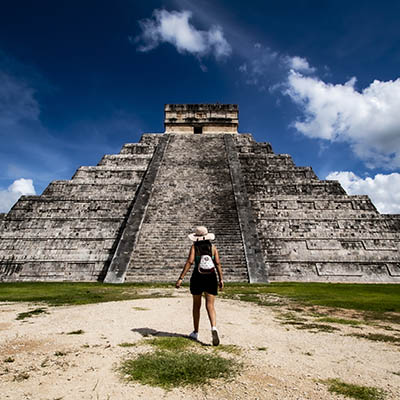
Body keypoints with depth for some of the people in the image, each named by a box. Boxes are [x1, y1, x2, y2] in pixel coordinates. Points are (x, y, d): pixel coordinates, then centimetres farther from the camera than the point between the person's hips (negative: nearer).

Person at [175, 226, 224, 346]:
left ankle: (196, 332, 26)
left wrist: (180, 278, -14)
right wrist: (221, 279, 4)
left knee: (196, 305, 15)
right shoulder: (213, 247, 4)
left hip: (197, 277, -1)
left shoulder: (194, 247, -2)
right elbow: (218, 264, -3)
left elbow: (189, 262, -13)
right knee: (210, 306, 1)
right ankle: (214, 328, -23)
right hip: (211, 278, 1)